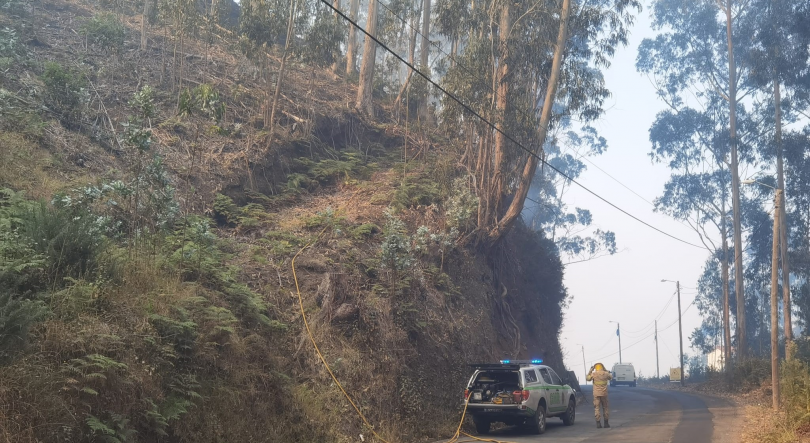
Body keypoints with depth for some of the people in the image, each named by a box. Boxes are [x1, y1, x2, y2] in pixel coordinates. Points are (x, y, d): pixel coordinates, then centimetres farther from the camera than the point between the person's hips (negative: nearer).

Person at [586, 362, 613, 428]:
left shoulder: (593, 374, -5)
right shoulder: (606, 373, -1)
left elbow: (587, 378, 13)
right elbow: (611, 377, 21)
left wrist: (590, 371, 15)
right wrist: (606, 370, 21)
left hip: (596, 394, -1)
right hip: (604, 393, 1)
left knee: (597, 408, 3)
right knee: (606, 408, 11)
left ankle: (598, 423, -3)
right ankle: (606, 423, 12)